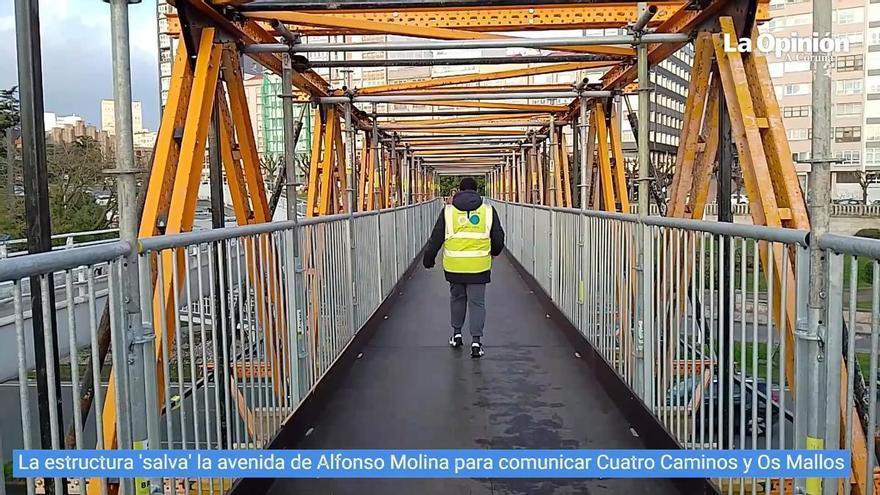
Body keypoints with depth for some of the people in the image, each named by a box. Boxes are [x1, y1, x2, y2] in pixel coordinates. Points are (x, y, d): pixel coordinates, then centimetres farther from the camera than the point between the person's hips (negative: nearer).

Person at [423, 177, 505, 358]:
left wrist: (428, 259, 15)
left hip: (454, 265, 1)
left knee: (457, 297, 20)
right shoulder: (488, 211, 3)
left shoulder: (448, 211, 2)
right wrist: (494, 251, 30)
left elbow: (436, 238, 4)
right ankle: (476, 340, 0)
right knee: (477, 302, 5)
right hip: (478, 266, -1)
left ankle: (457, 333, 28)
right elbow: (498, 239, 9)